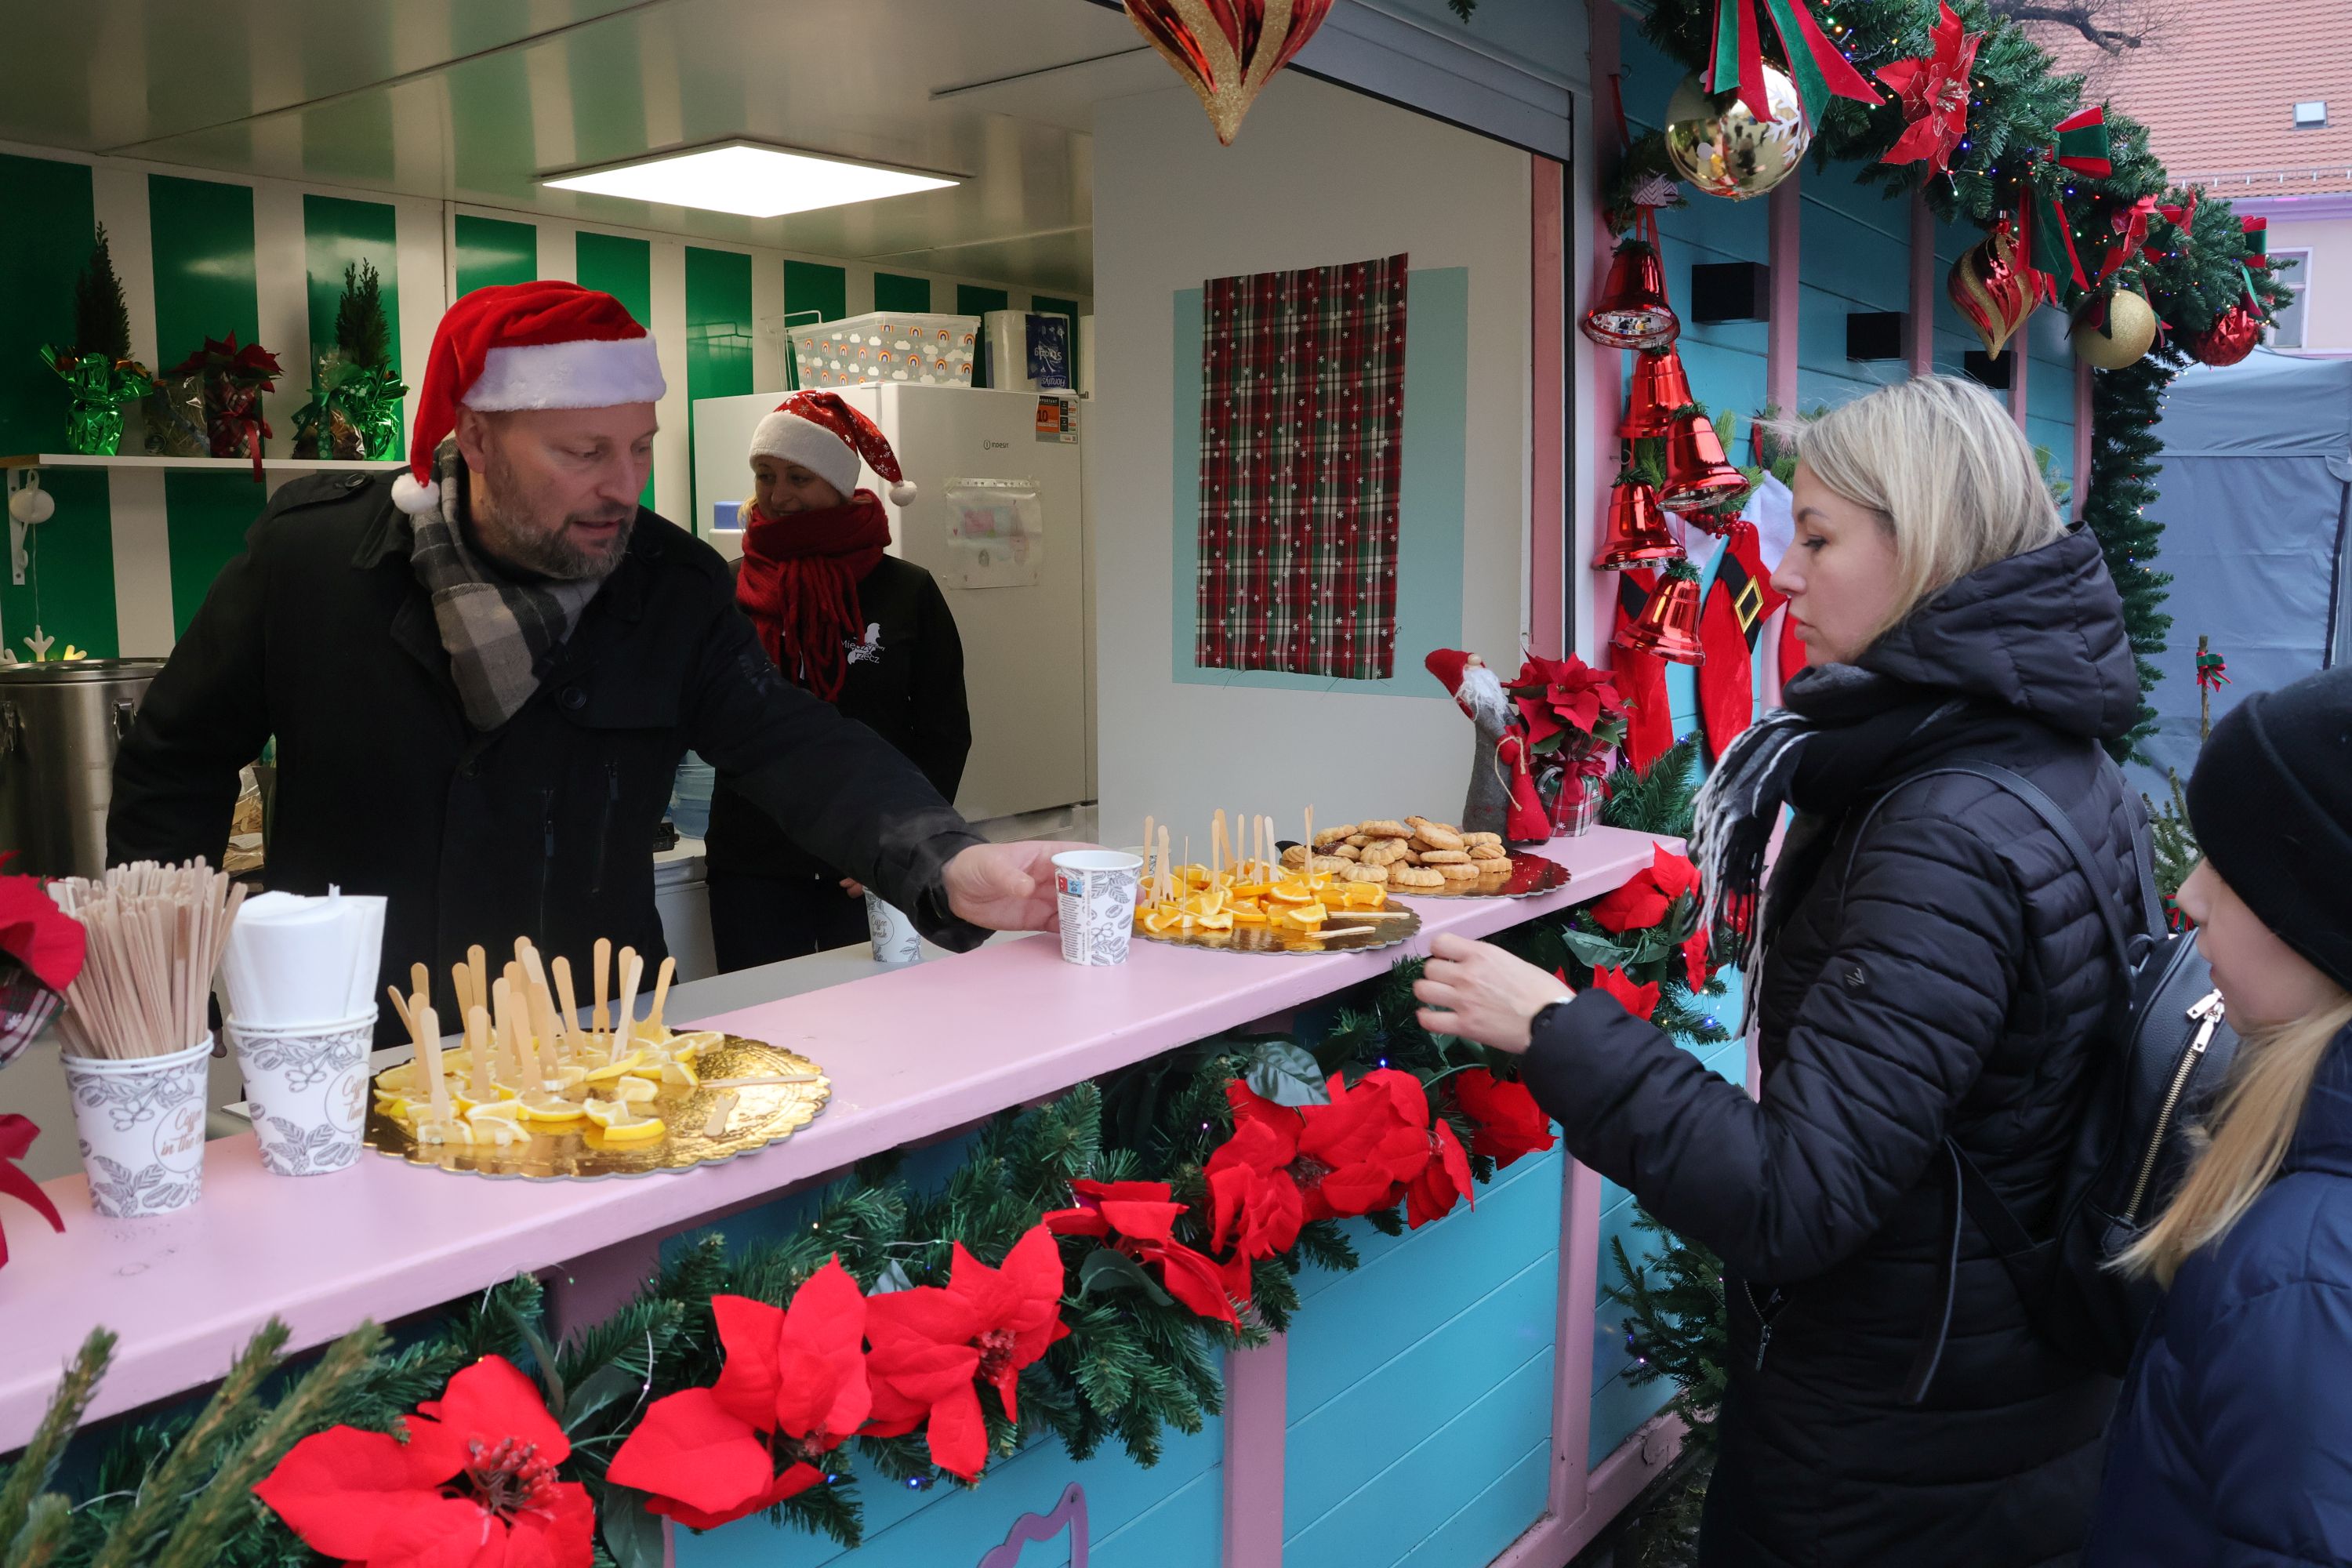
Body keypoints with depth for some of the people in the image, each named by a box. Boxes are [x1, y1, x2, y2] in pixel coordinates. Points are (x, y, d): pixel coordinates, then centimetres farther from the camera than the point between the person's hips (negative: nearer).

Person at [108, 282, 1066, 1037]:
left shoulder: (674, 586, -4)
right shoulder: (307, 555, -7)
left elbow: (796, 749, -14)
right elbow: (176, 763, 5)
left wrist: (947, 866, -32)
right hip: (349, 1051, -1)